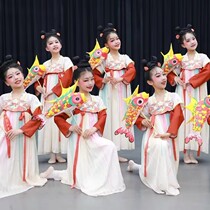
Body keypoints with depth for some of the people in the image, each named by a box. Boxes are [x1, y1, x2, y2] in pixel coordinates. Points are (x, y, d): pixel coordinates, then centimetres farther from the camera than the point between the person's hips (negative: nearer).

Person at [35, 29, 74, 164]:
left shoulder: (66, 60, 0)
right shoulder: (45, 64, 14)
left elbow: (66, 80, -11)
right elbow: (37, 79, 16)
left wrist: (52, 91, -14)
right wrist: (40, 88, -5)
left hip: (61, 97, -4)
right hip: (47, 98, 4)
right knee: (49, 122, 2)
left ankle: (59, 153, 2)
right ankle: (52, 154, 7)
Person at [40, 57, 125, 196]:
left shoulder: (97, 100, 7)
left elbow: (103, 116, -2)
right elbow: (58, 117, -4)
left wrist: (94, 128, -18)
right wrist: (70, 127, -17)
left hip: (93, 137, 5)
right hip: (78, 138, -5)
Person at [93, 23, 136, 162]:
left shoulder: (125, 58, 7)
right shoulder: (104, 59, -1)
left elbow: (132, 70, -8)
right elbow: (95, 74, 1)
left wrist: (121, 79, -21)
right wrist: (103, 81, -17)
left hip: (122, 94, 4)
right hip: (109, 93, -4)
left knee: (121, 118, 6)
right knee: (110, 118, -3)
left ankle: (115, 152, 15)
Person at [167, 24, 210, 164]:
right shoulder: (180, 59, 5)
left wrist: (191, 82, -15)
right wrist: (175, 78, -9)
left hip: (197, 93, 0)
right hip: (184, 93, 1)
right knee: (185, 118, -1)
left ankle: (192, 152, 6)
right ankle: (186, 153, 3)